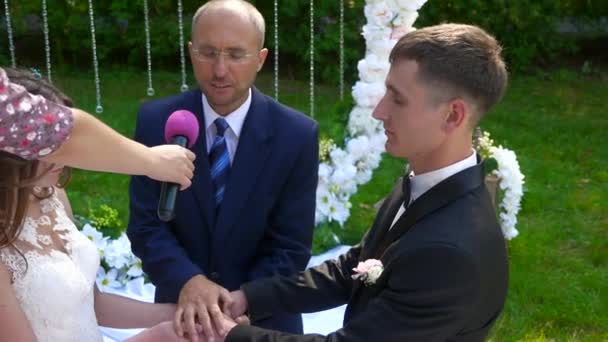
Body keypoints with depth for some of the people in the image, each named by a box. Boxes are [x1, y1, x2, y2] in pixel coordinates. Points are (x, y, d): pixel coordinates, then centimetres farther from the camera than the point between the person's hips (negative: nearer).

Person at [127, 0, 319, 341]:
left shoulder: (297, 134, -15)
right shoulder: (156, 121, -11)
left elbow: (291, 248, -13)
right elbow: (146, 224, -10)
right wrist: (187, 281, -27)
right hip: (182, 308, 1)